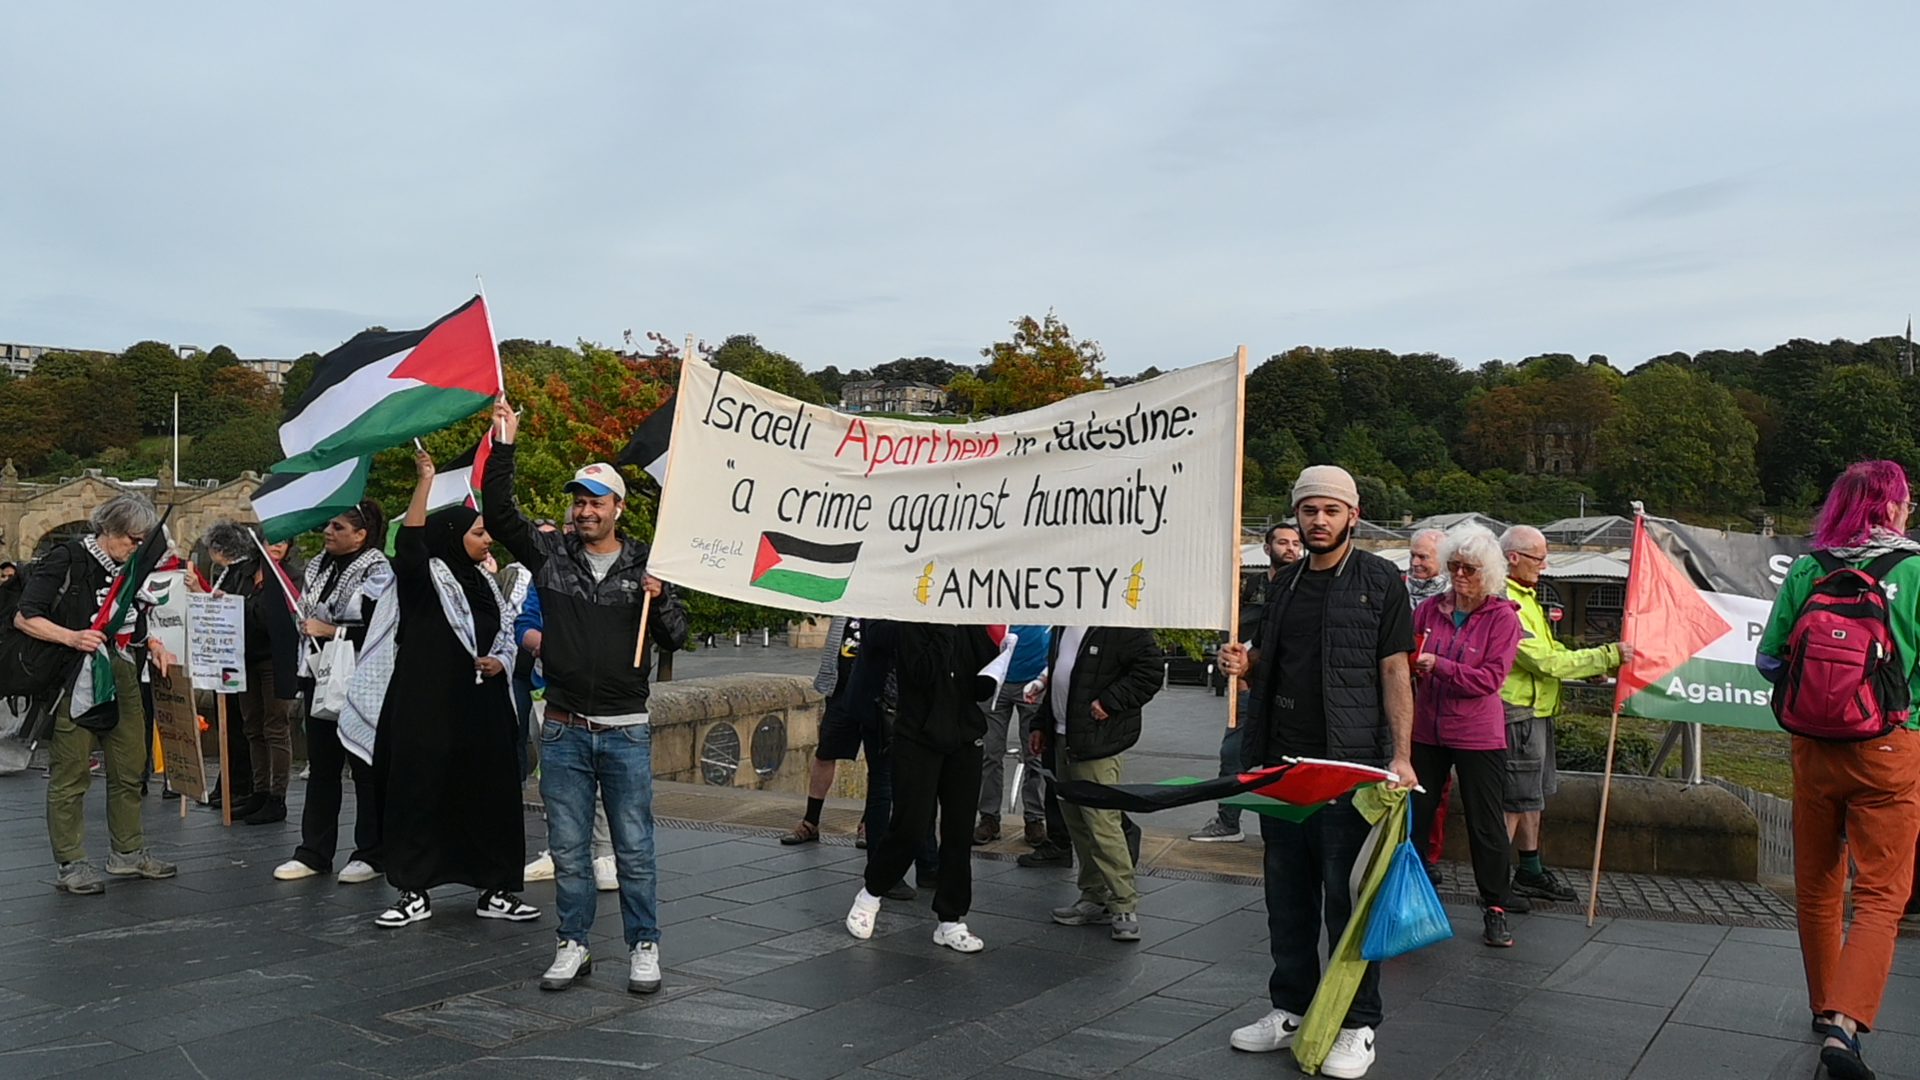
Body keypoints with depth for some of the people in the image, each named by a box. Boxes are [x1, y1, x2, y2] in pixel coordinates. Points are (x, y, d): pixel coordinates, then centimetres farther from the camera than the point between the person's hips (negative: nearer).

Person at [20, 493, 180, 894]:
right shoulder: (66, 560, -9)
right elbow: (24, 618, -12)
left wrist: (154, 645, 7)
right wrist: (70, 637, -25)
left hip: (124, 681, 7)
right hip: (76, 682, -7)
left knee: (129, 770, 12)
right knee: (71, 775, 0)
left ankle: (127, 852, 24)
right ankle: (71, 864, 7)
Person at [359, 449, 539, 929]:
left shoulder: (486, 583, 14)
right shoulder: (425, 576, -3)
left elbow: (507, 634, 23)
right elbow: (408, 543, -24)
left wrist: (499, 661, 1)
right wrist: (425, 481, -29)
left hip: (480, 708, 5)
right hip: (426, 708, -5)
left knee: (488, 794, 6)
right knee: (420, 793, 0)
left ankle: (494, 889, 16)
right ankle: (415, 891, 12)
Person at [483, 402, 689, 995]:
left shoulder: (645, 564, 0)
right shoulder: (550, 553, 3)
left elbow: (675, 637, 1)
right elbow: (499, 511, -6)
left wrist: (658, 600, -19)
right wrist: (504, 445, -13)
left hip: (626, 731, -1)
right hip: (563, 730, 2)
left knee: (634, 848, 4)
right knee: (568, 849, 10)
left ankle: (643, 947, 16)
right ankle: (573, 945, 23)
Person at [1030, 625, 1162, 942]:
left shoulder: (1123, 627, -13)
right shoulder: (1065, 626, 15)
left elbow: (1149, 672, -17)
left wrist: (1109, 702, -19)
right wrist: (1040, 724, 21)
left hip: (1097, 741, -9)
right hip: (1062, 738, 9)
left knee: (1102, 823, -10)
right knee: (1076, 822, 13)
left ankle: (1125, 906, -1)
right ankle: (1094, 899, 23)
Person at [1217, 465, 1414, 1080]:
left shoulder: (1380, 581, -2)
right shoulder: (1286, 584, 14)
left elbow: (1395, 670, -6)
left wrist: (1401, 754, -15)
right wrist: (1246, 665, -2)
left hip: (1350, 764, -6)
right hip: (1281, 763, 6)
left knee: (1347, 899, 1)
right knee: (1287, 894, 13)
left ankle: (1358, 1025, 12)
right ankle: (1291, 1009, 26)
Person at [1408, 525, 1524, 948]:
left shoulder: (1503, 617, -7)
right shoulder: (1429, 609, 3)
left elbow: (1490, 678, -15)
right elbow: (1405, 659, 9)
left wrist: (1438, 665, -24)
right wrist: (1407, 660, -14)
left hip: (1478, 735, -3)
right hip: (1426, 731, 3)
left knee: (1486, 824, 6)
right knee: (1412, 815, 7)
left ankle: (1495, 908, 19)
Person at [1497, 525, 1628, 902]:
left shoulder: (1524, 597, 15)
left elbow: (1548, 650, 22)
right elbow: (1545, 661, -24)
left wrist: (1595, 668, 9)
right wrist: (1607, 656, -18)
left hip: (1536, 712, 11)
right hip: (1518, 717, -11)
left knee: (1533, 796, 18)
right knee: (1514, 801, -5)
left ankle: (1530, 872, 29)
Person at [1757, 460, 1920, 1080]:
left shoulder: (1805, 572, -1)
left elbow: (1769, 661, 0)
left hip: (1814, 747, 3)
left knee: (1817, 889, 16)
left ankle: (1826, 1008, 30)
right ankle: (1846, 1022, -14)